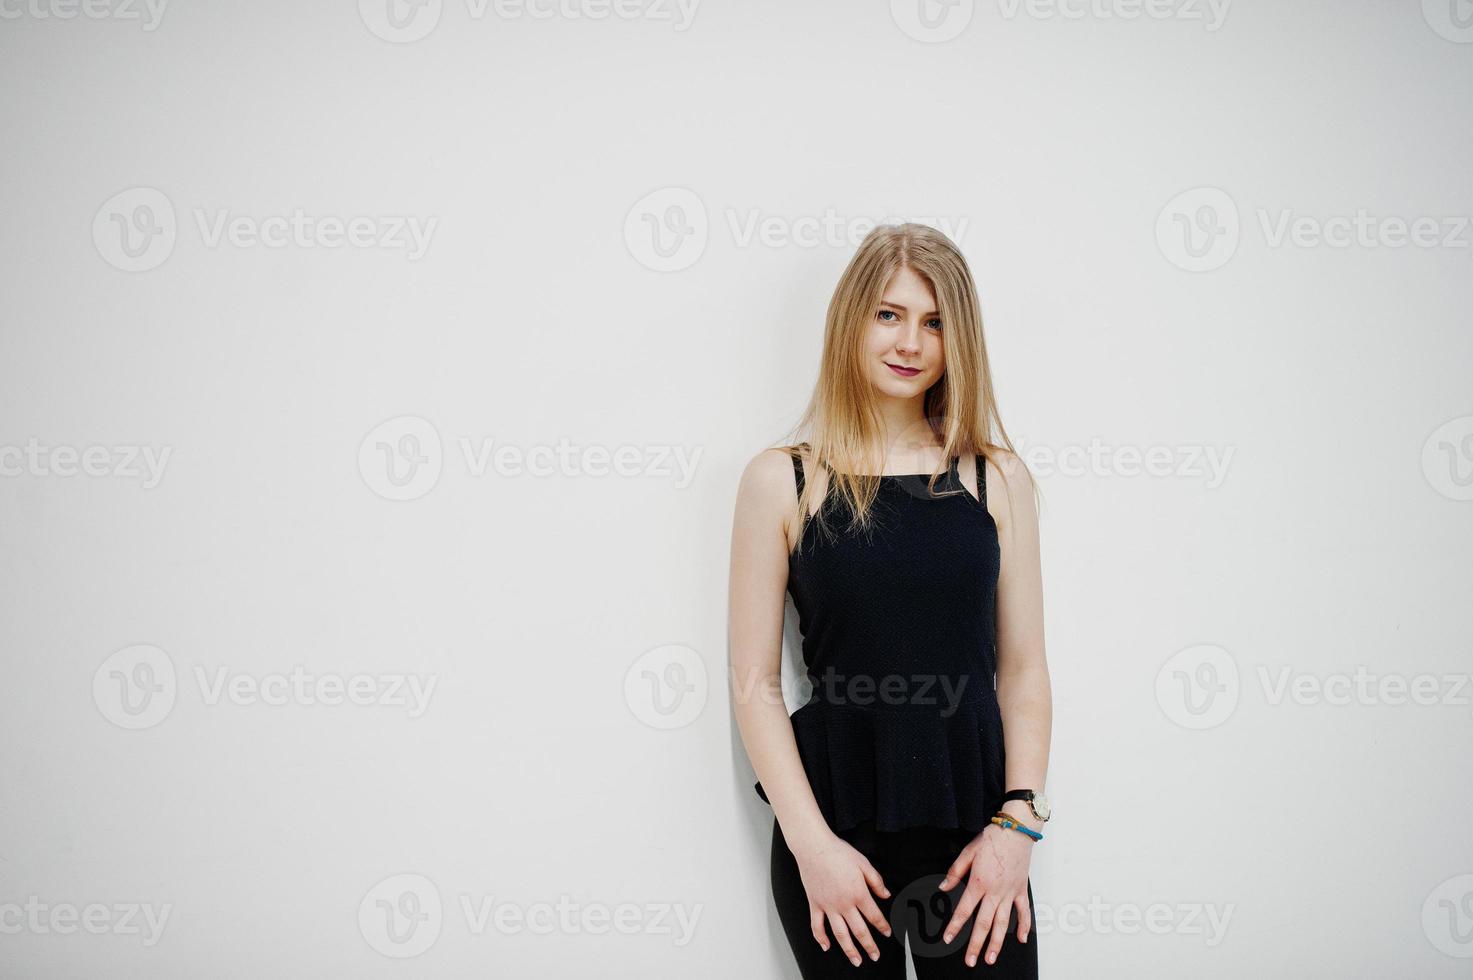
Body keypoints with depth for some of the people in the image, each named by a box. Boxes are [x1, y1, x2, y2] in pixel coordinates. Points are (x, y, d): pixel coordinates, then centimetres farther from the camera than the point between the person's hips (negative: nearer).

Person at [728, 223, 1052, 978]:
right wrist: (810, 843, -9)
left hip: (973, 829, 2)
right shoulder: (782, 481, -1)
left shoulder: (998, 480, 5)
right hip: (835, 824, -1)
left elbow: (1022, 669, 6)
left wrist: (1018, 821, -4)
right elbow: (755, 683, -3)